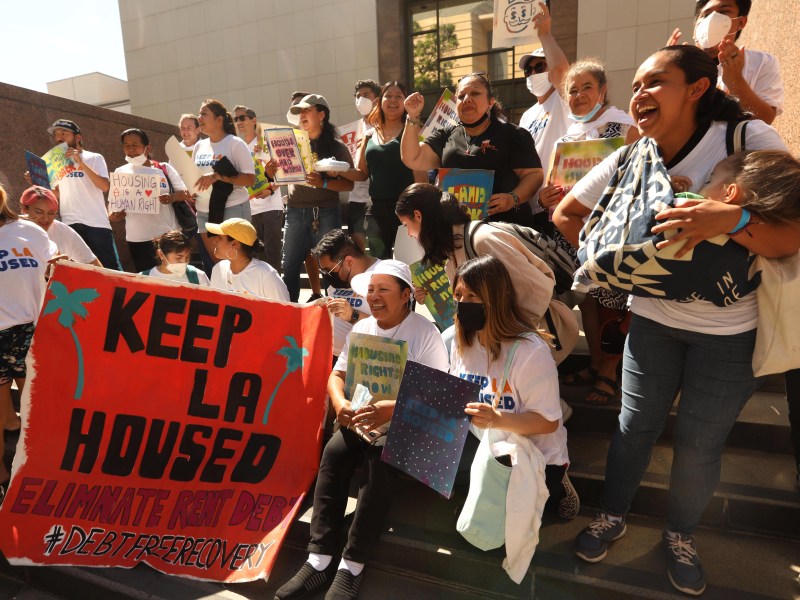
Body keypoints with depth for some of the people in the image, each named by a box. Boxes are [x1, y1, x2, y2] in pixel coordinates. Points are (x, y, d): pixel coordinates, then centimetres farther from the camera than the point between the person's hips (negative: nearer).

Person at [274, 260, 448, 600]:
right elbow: (338, 374, 8)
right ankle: (320, 560, -18)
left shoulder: (425, 332, -10)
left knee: (378, 458, -31)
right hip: (364, 417, 5)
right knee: (334, 450, -22)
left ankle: (353, 565, -21)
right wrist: (340, 403, -16)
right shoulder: (361, 328, 8)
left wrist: (392, 409, -32)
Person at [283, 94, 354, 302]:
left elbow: (349, 184, -4)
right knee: (290, 267, 5)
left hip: (326, 213, -3)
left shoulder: (336, 146, 0)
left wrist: (323, 183, -19)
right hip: (296, 211, 4)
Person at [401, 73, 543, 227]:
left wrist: (513, 198, -21)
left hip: (505, 223, -2)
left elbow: (534, 174, -2)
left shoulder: (513, 135, 4)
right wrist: (413, 117, 1)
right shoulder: (445, 136, 16)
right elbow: (412, 160, 8)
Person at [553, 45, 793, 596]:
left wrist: (732, 218, -40)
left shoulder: (750, 140, -15)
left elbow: (790, 239, -21)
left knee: (700, 444, 8)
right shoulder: (627, 161, -7)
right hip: (654, 317, 2)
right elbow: (566, 213, 6)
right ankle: (612, 515, 34)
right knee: (635, 425, 10)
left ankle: (680, 535, 36)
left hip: (731, 329, -1)